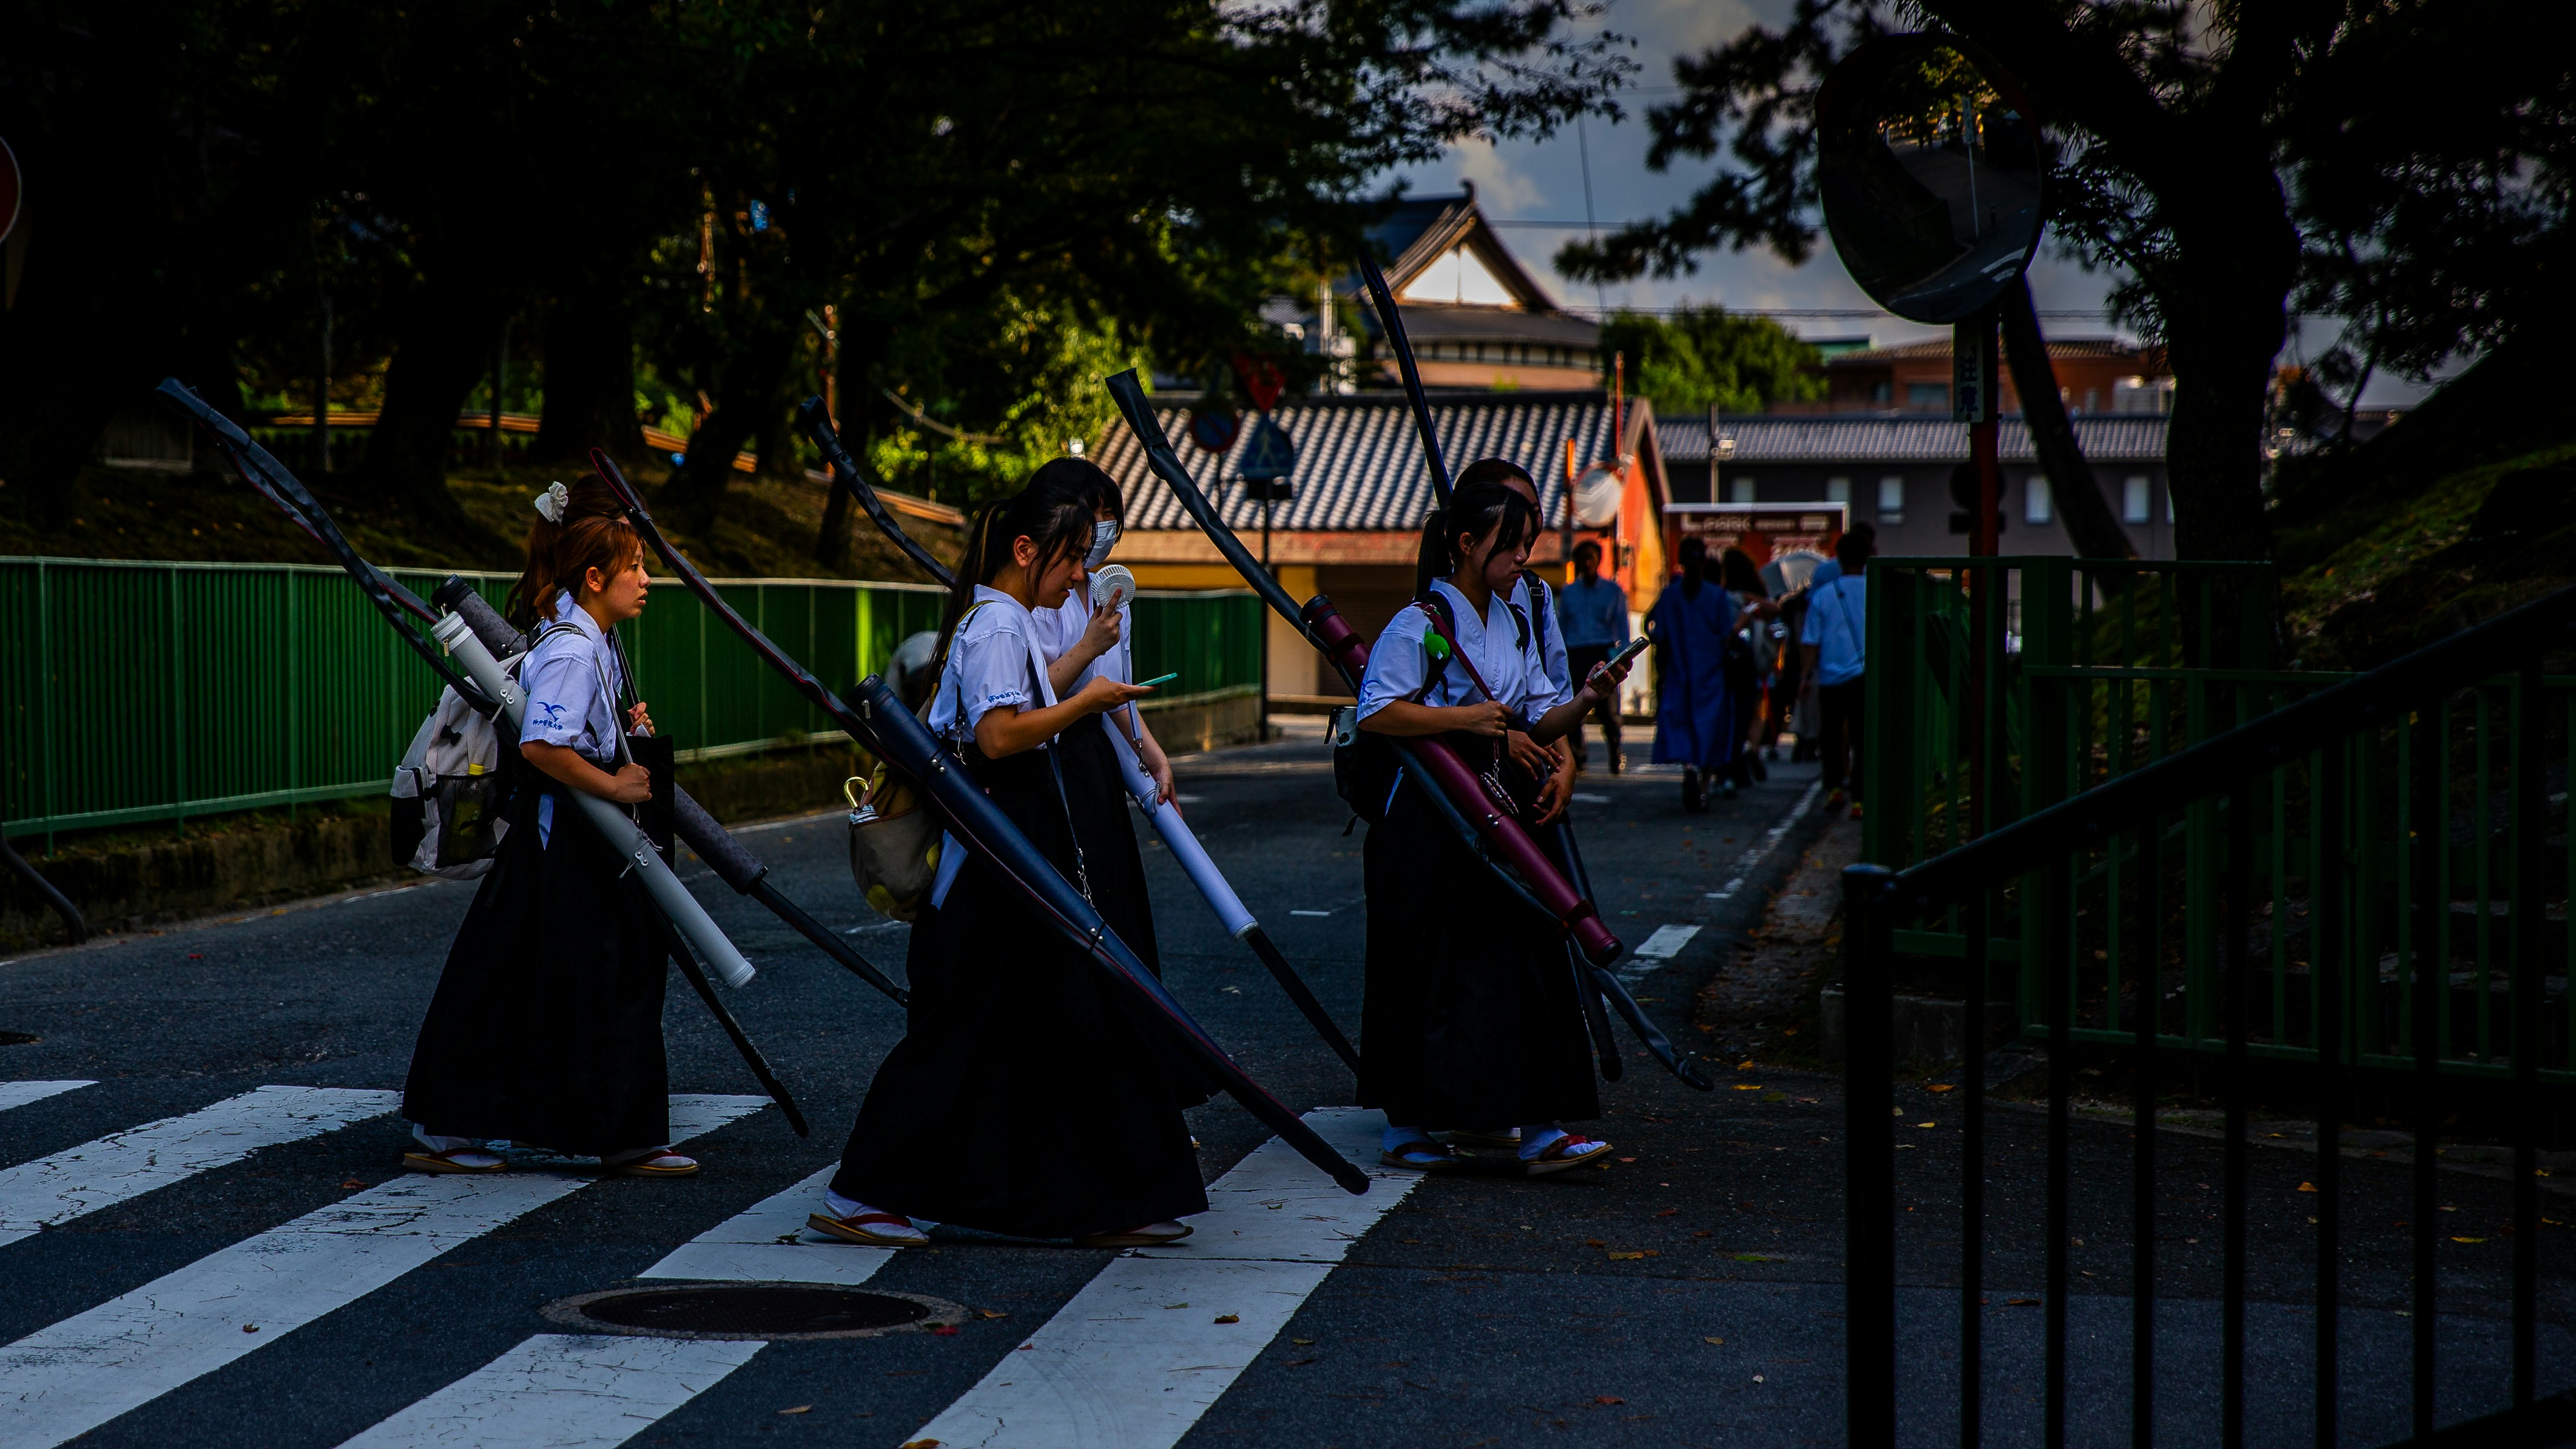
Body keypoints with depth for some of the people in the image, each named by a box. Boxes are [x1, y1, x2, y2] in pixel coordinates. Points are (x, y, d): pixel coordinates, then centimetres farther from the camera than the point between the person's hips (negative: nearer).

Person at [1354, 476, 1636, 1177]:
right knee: (1430, 974, -1)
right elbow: (1374, 713, -18)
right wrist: (1464, 718, -19)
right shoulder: (1421, 624, -10)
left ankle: (1540, 1130, 2)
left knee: (1522, 962, 2)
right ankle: (1404, 1128, 11)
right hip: (1427, 823, -7)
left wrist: (1584, 699, -7)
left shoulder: (1513, 625, 13)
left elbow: (1537, 724, 12)